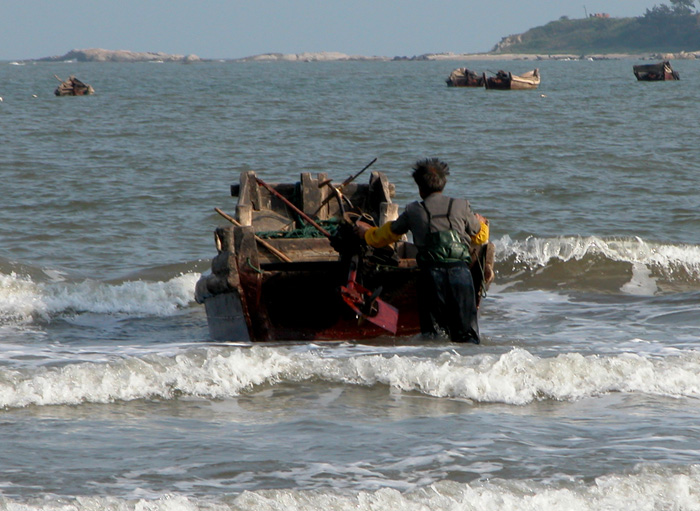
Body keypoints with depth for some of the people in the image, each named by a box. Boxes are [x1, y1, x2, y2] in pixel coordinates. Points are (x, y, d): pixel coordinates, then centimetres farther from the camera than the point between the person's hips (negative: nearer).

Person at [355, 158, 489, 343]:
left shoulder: (413, 211, 8)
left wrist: (367, 233, 46)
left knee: (431, 331, 8)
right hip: (460, 271, 0)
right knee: (467, 335, 1)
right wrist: (482, 223, 47)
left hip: (431, 273, 0)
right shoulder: (461, 207, 7)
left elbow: (387, 234, 23)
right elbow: (480, 236, 22)